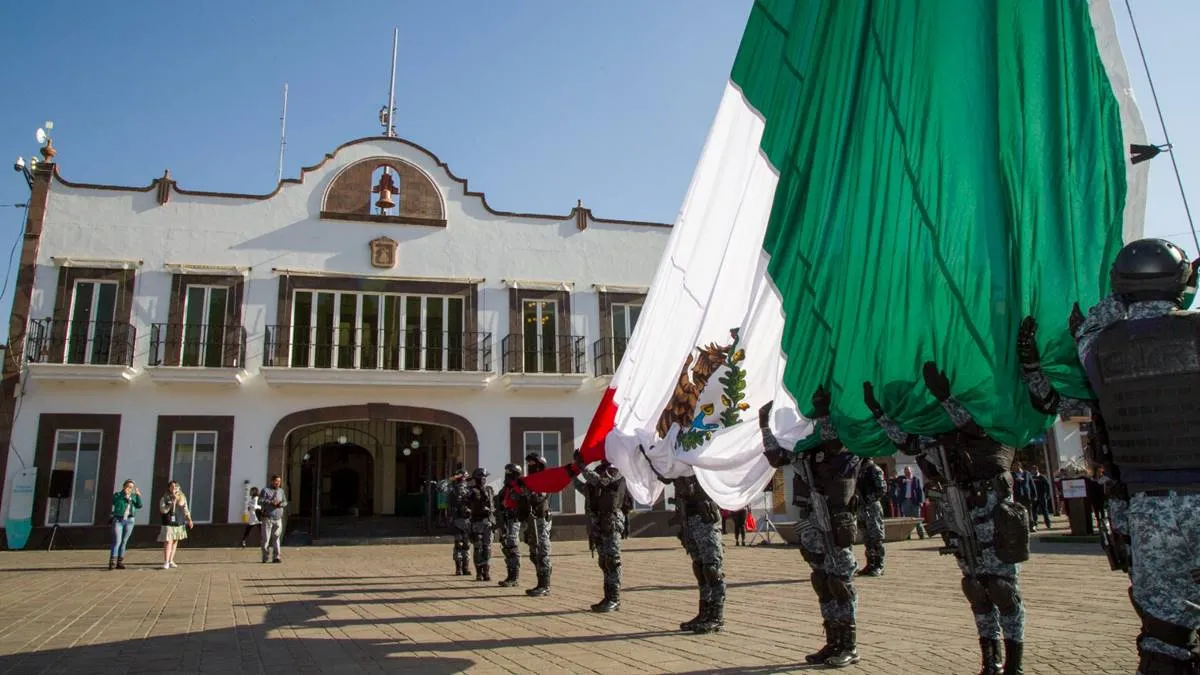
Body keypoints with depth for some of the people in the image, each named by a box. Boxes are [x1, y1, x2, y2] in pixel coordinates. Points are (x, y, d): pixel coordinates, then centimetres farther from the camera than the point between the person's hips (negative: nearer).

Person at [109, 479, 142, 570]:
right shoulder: (117, 494, 4)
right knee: (117, 541, -12)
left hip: (129, 521, 3)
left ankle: (120, 562, 5)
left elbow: (139, 506, -1)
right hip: (118, 520, -3)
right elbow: (115, 502, -15)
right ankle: (112, 562, -13)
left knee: (124, 542, 3)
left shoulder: (133, 496, 11)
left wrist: (138, 495, -11)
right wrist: (124, 495, -22)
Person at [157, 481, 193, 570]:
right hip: (168, 524, -4)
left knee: (175, 542, 7)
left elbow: (186, 510, 16)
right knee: (168, 542, -10)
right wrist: (172, 504, -21)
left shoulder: (182, 497, 9)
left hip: (179, 524, 4)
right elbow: (162, 510, -12)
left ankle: (171, 561, 15)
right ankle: (166, 562, -10)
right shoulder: (165, 498, -3)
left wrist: (189, 520, 9)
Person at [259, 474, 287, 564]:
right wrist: (271, 502, -19)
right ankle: (265, 557, 7)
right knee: (266, 538, -1)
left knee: (276, 537, -3)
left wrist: (280, 504, -8)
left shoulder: (281, 491, 15)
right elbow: (260, 501, -9)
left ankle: (276, 557, -6)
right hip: (267, 518, -3)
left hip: (278, 518, 3)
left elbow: (285, 502, 14)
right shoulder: (265, 490, 1)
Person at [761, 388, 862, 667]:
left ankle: (849, 646, 7)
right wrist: (765, 425, 13)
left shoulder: (848, 443, -3)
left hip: (835, 522, -7)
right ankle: (833, 642, 20)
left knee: (840, 582, -2)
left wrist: (823, 407, -20)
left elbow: (832, 440, -26)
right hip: (810, 522, 7)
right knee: (822, 583, 11)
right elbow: (776, 457, 17)